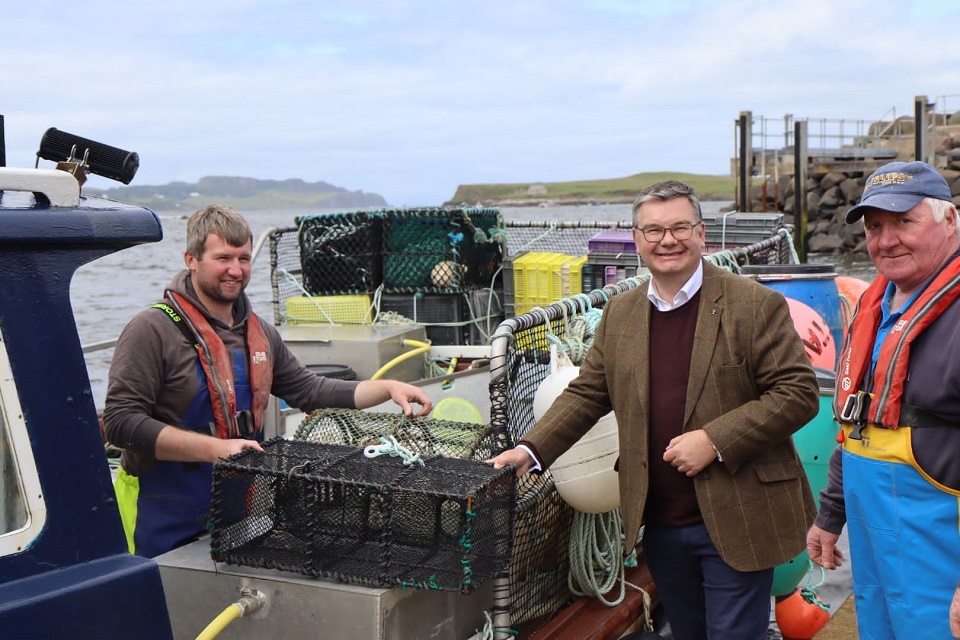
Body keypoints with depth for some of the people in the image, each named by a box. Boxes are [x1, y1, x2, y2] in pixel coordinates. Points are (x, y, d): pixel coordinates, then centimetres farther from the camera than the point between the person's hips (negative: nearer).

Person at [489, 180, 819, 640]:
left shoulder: (755, 305, -8)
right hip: (660, 525, 5)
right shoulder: (619, 314, 8)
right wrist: (531, 450, -1)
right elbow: (586, 393, 13)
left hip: (735, 521, -5)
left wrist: (715, 440, -20)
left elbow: (799, 393, -12)